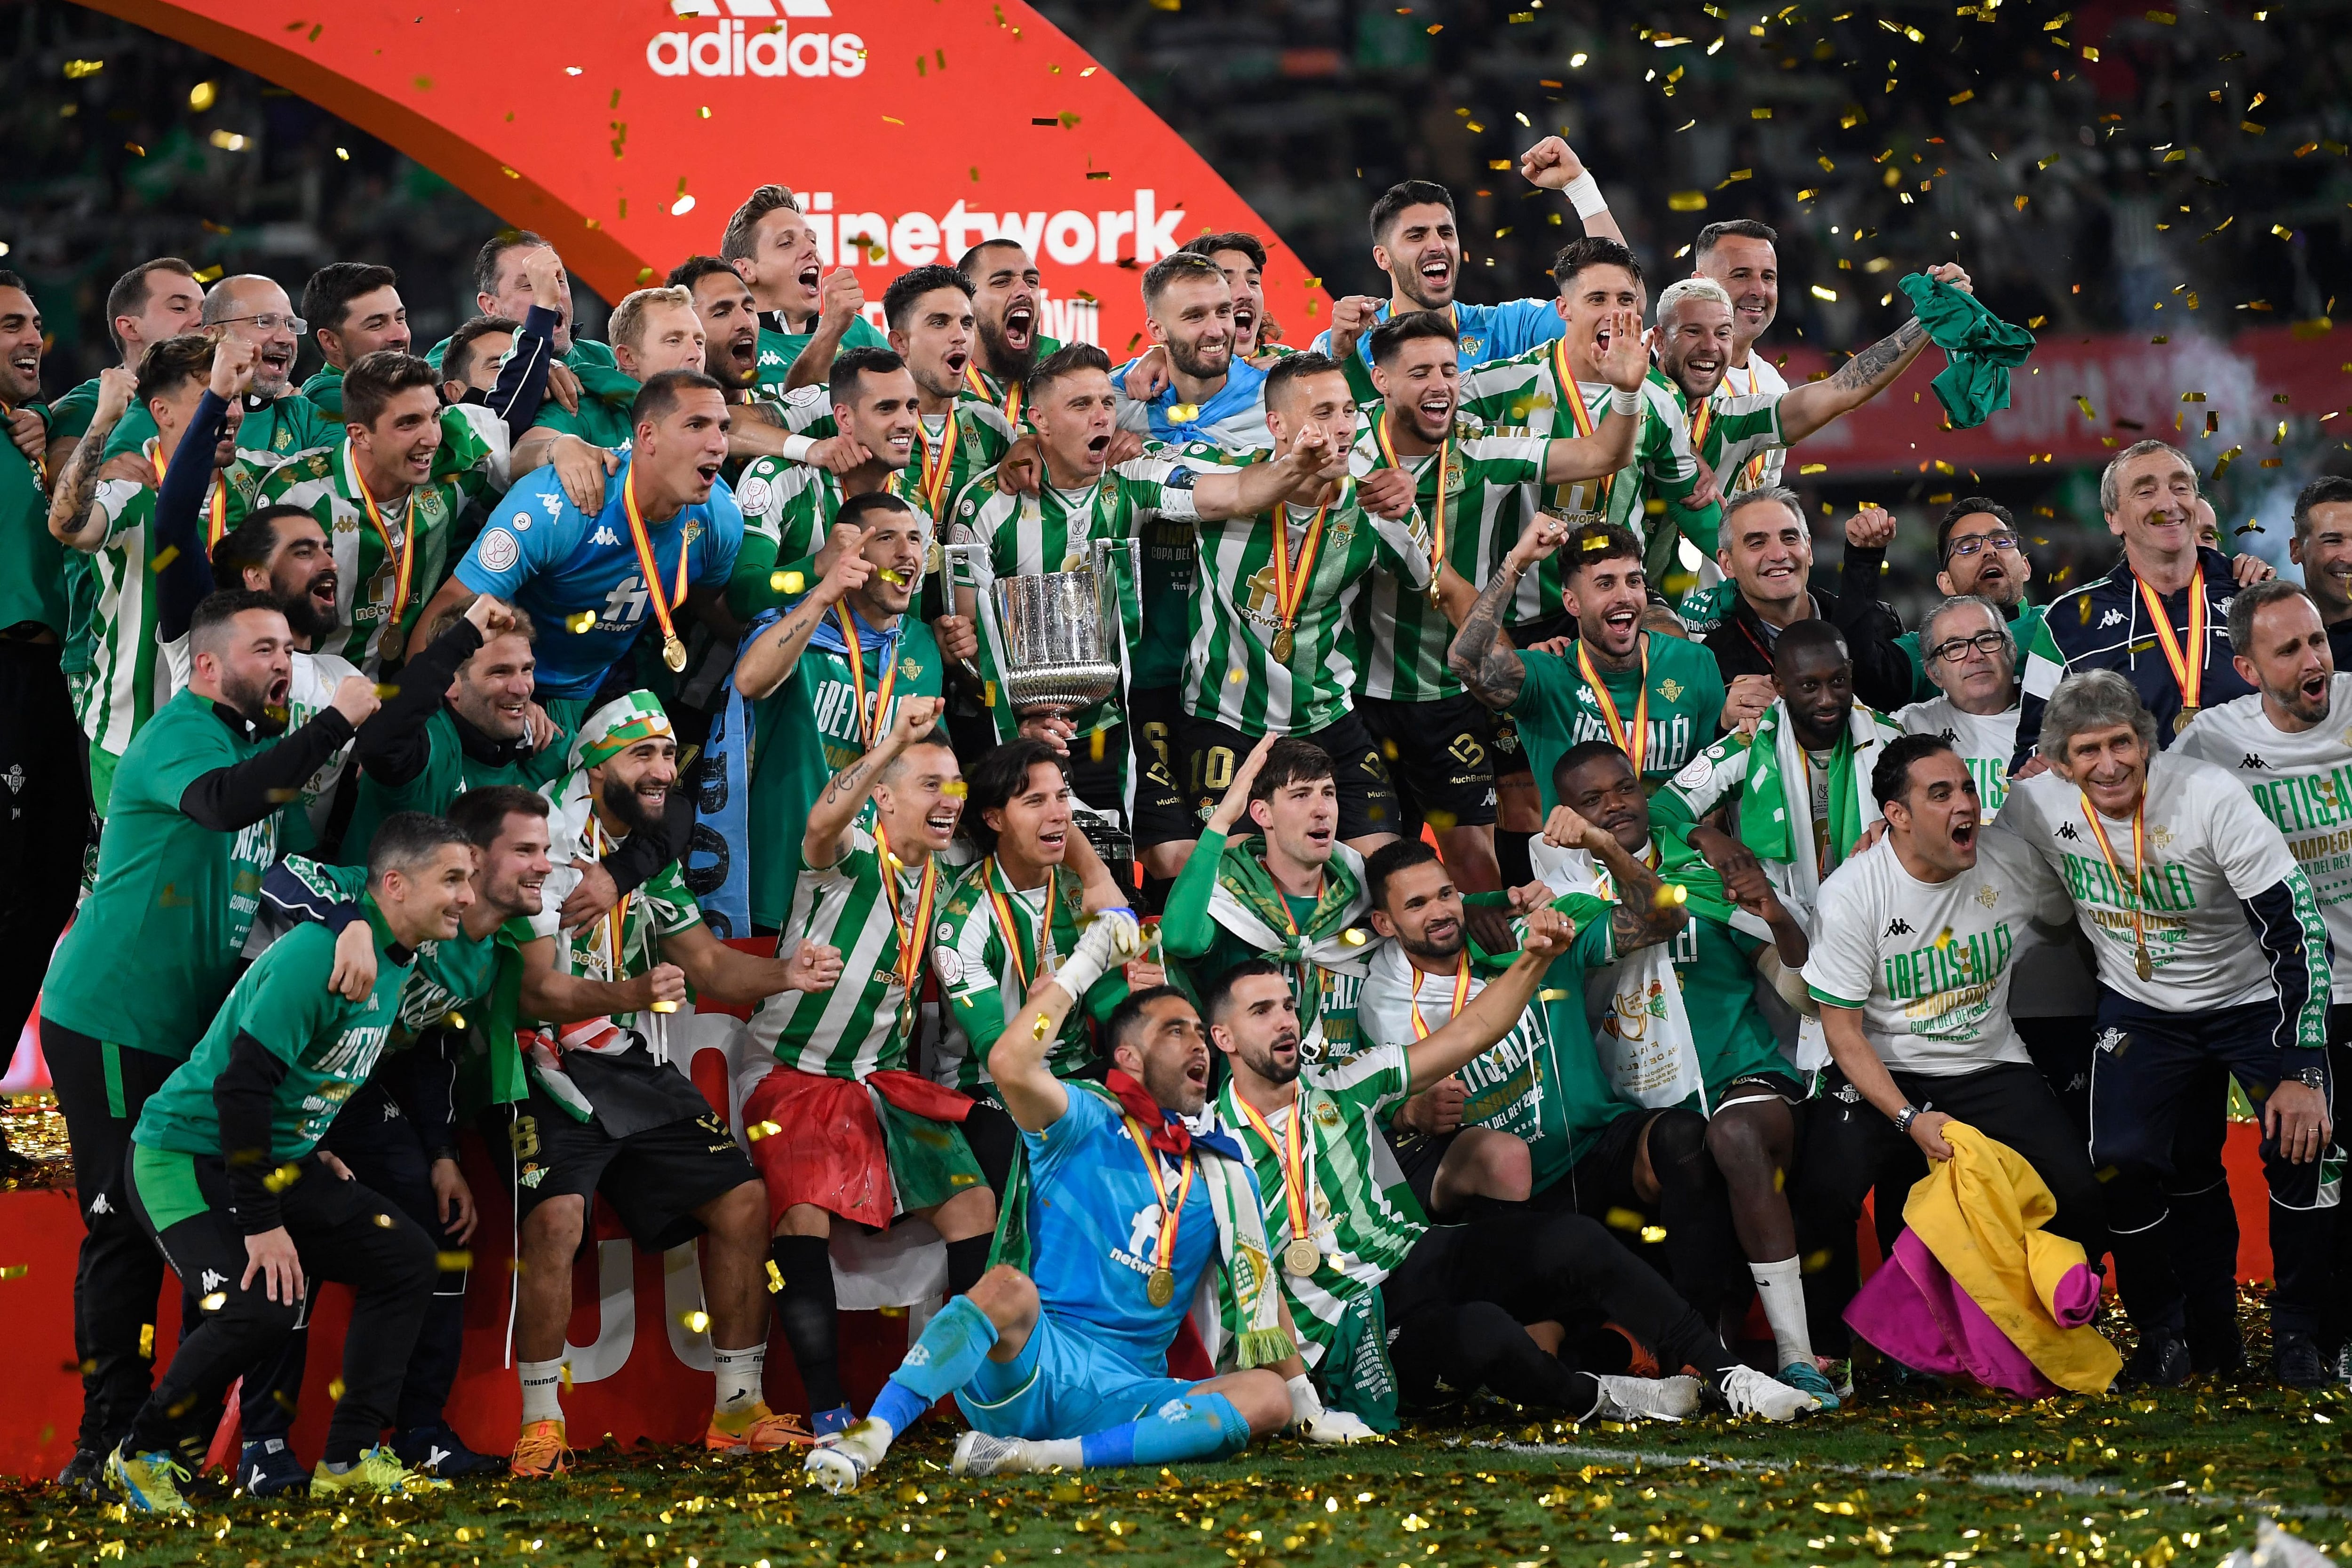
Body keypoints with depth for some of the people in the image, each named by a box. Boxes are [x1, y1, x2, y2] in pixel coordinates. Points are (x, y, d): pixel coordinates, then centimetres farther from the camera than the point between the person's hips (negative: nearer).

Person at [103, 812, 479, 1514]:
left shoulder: (394, 958, 5)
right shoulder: (320, 954, -25)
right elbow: (242, 1083, -28)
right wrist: (263, 1223, -26)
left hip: (279, 1158, 10)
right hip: (186, 1159, -10)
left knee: (405, 1259, 1)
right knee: (260, 1305, -26)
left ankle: (350, 1460, 5)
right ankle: (142, 1456, -3)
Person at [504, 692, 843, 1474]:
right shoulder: (547, 847, -12)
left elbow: (706, 962, 12)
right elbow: (535, 991, -18)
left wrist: (784, 973, -8)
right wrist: (631, 993, -34)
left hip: (645, 1070, 8)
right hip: (556, 1067, -7)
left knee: (741, 1200, 1)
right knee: (554, 1219, -26)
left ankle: (738, 1409, 12)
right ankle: (541, 1425, -14)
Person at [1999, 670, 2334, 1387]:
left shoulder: (2208, 796, -27)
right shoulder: (2036, 805, -15)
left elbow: (2298, 929, -25)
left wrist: (2303, 1071, -27)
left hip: (2254, 998, -3)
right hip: (2140, 1009, 3)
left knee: (2303, 1144, -19)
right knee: (2121, 1164, -13)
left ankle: (2296, 1330, 3)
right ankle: (2162, 1332, 11)